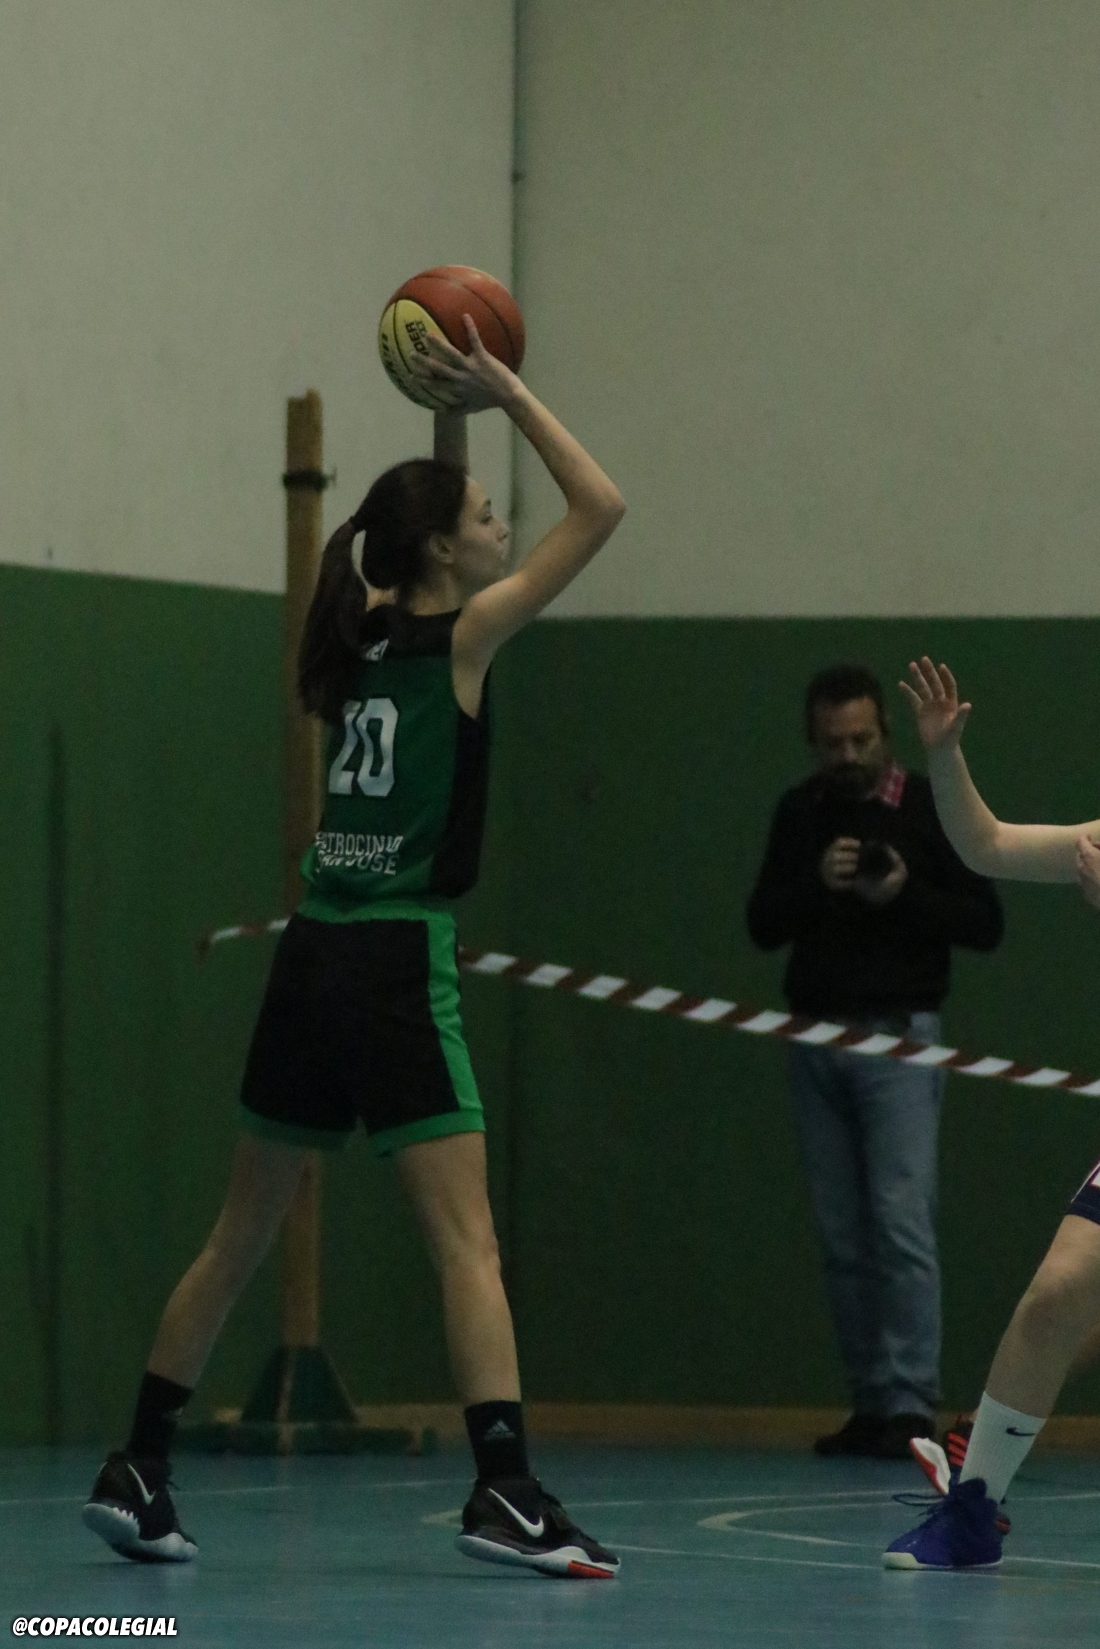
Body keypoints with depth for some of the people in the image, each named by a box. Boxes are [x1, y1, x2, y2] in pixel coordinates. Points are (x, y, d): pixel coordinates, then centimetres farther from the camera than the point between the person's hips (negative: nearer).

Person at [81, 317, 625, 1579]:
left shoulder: (361, 637, 13)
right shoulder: (463, 636, -5)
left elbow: (431, 525, 34)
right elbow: (600, 507, -2)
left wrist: (450, 419, 25)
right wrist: (502, 395, 4)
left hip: (313, 958, 7)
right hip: (398, 964, -7)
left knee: (241, 1234, 14)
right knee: (466, 1241, -10)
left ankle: (137, 1472, 17)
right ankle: (504, 1491, -21)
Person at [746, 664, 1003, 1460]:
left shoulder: (931, 810, -1)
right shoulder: (801, 813, 10)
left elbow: (986, 923, -2)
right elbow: (763, 925, 8)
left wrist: (906, 894, -17)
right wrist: (816, 884, -11)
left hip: (898, 1038, -5)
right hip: (816, 1038, 5)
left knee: (901, 1222, -13)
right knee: (843, 1235, 5)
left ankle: (911, 1407, -16)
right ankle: (871, 1402, 9)